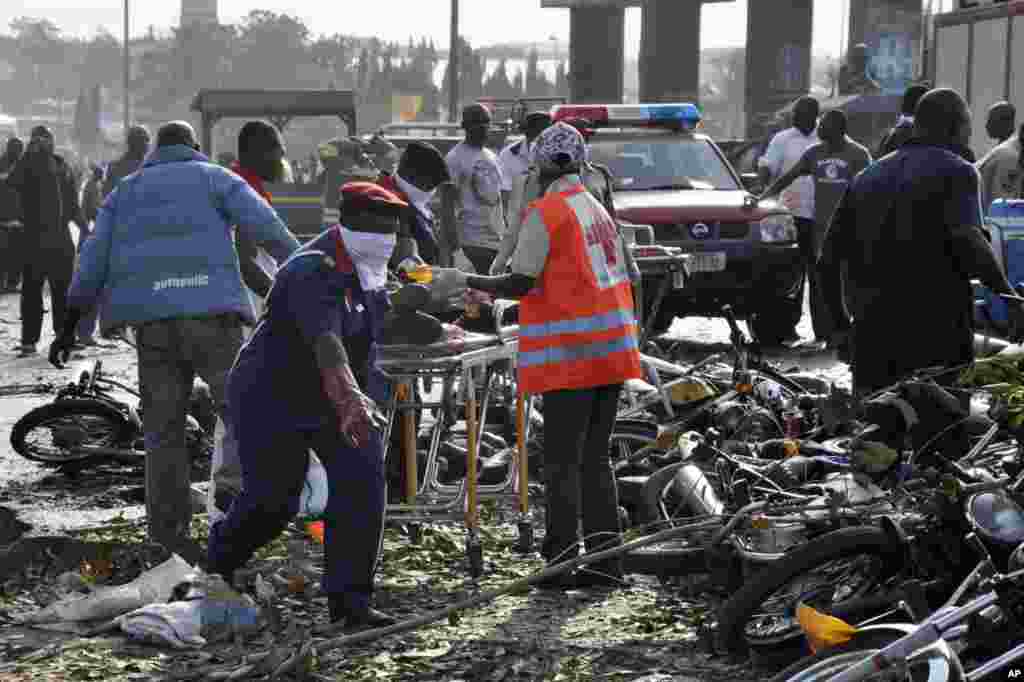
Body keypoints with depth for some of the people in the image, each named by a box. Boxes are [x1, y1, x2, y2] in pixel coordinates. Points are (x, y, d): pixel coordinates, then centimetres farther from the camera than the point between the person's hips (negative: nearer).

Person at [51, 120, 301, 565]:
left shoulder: (126, 191, 23)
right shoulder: (214, 178, 13)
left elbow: (94, 258, 15)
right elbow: (265, 226, -2)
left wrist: (71, 323, 16)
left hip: (152, 319, 3)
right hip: (210, 310, -3)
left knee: (163, 426, 6)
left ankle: (168, 529, 2)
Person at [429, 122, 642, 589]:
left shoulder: (546, 212, -8)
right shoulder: (598, 209, 16)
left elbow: (520, 284, -13)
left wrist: (463, 282, -3)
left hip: (572, 355, -7)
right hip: (612, 350, 7)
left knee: (563, 461, -3)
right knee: (595, 458, 12)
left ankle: (563, 560, -3)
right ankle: (605, 559, 12)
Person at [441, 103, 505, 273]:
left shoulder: (491, 156, 18)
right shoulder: (456, 157, -9)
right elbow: (447, 199, -13)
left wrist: (507, 230, 22)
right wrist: (450, 234, -20)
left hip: (497, 238, 8)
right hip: (474, 239, -8)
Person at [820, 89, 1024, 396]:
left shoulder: (866, 177, 16)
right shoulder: (955, 171, -3)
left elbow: (828, 260, 14)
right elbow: (967, 239, -21)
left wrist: (841, 324, 21)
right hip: (937, 339, -5)